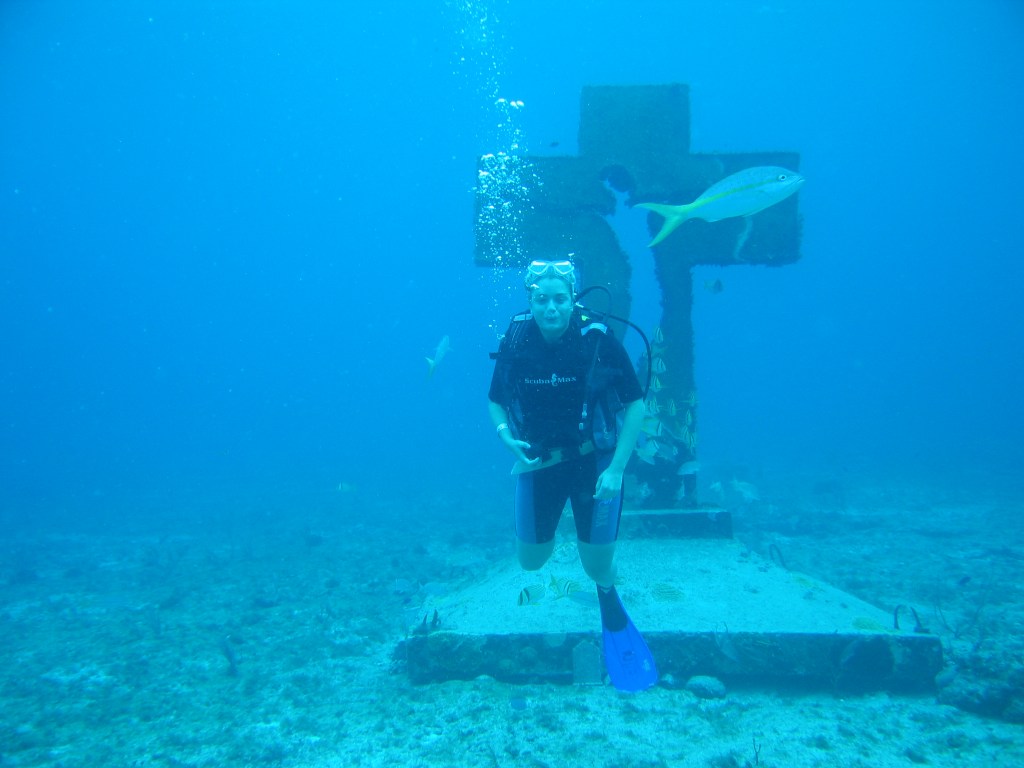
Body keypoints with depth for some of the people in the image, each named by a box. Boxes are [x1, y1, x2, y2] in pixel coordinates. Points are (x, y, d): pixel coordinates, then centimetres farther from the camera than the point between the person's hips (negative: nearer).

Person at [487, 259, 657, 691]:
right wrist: (507, 439, -15)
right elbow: (495, 401, 4)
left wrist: (616, 469, -16)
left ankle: (608, 596, 38)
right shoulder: (514, 344, -10)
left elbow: (636, 404, -11)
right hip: (538, 463, 2)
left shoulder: (600, 342, -18)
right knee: (530, 561, 10)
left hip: (594, 462, -2)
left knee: (598, 567, 1)